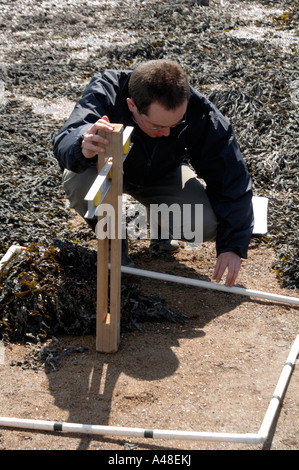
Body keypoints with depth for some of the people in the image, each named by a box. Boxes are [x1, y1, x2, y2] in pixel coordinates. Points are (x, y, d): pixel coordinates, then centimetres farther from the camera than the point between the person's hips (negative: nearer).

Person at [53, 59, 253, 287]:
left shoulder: (201, 114, -31)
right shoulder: (105, 91, -35)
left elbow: (232, 179, -23)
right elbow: (65, 142, -48)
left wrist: (233, 245, -27)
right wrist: (83, 146, -74)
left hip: (162, 175, 1)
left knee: (208, 225, -25)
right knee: (78, 182, -36)